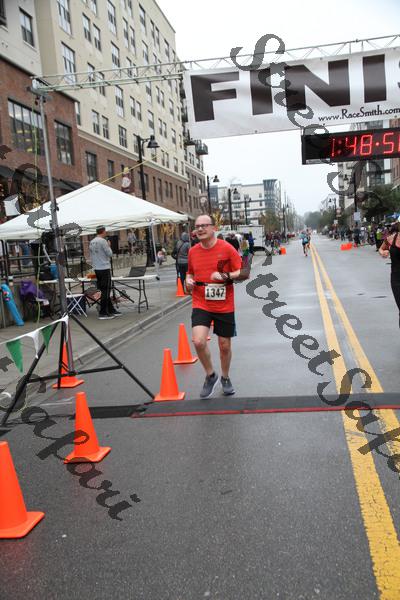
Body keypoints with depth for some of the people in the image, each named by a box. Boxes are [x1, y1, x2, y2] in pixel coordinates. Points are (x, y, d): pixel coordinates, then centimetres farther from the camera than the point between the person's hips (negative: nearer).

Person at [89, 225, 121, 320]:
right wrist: (109, 246, 5)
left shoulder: (91, 242, 11)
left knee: (105, 291, 13)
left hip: (97, 269, 8)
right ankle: (103, 313, -2)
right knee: (105, 291, -3)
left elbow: (91, 256, 16)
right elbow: (110, 254, -12)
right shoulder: (103, 241, -14)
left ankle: (111, 310, 19)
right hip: (104, 268, -8)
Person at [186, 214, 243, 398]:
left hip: (225, 306, -1)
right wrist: (188, 281, -4)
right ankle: (210, 375, 8)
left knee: (225, 345, 10)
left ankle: (225, 378, 37)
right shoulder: (193, 251, 3)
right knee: (198, 341, -18)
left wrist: (225, 276, -23)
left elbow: (241, 272, -6)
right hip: (201, 305, 2)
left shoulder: (227, 248, -8)